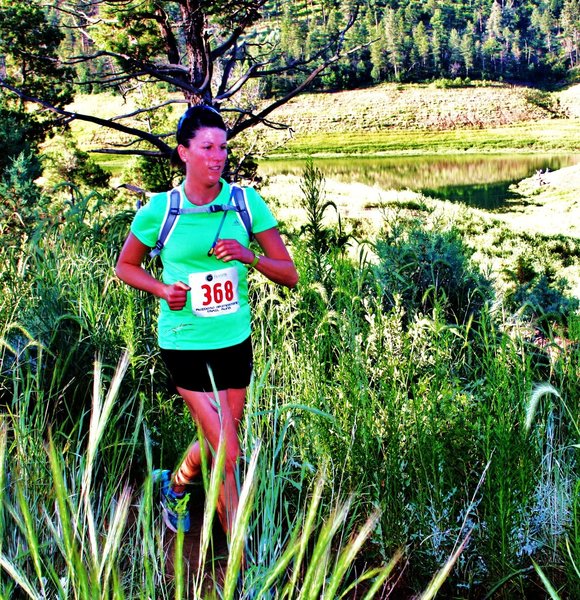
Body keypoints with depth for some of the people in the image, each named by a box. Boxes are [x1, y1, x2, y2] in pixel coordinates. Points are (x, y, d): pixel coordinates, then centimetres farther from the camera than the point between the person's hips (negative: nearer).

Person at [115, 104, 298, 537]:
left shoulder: (247, 202, -5)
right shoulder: (159, 210, -9)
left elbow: (290, 275, -3)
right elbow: (125, 267, 7)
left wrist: (249, 257, -22)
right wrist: (163, 289, -12)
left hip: (236, 342, 4)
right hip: (185, 343, -3)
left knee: (214, 444, 18)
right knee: (229, 454, -7)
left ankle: (175, 485, 53)